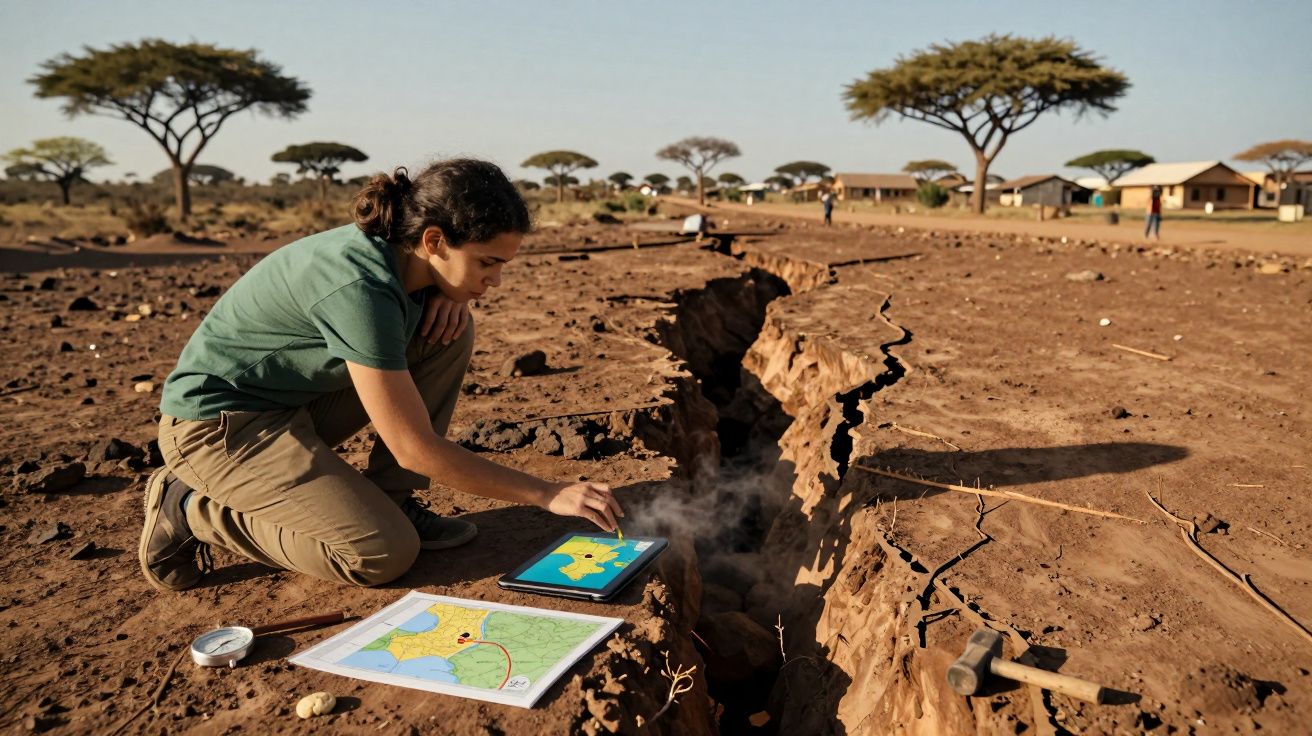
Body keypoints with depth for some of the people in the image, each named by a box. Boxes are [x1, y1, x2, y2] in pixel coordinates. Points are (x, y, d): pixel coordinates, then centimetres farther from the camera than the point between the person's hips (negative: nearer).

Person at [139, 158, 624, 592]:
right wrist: (548, 494, -24)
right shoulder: (360, 289, -32)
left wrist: (449, 297, -9)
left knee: (450, 330, -7)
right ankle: (191, 508, -2)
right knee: (386, 554, -19)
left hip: (298, 401, 8)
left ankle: (387, 500, 1)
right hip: (218, 424, -8)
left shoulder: (396, 251, -8)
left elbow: (442, 298, 18)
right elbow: (415, 448, -29)